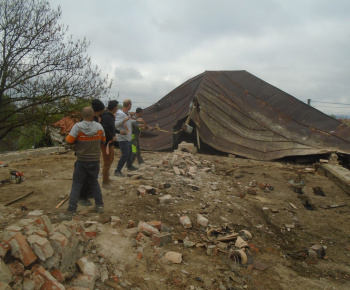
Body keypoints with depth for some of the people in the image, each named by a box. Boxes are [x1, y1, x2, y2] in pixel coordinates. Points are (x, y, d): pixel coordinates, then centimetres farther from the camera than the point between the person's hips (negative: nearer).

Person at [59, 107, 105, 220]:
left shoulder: (77, 127, -14)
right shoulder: (99, 127, -5)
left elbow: (69, 140, -15)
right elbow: (103, 140, 8)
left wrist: (77, 139, 4)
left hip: (82, 161, -3)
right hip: (95, 161, 3)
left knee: (76, 185, 3)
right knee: (94, 182, 20)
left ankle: (71, 211, 2)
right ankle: (99, 205, 26)